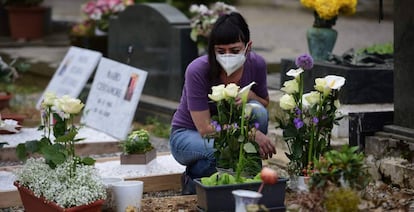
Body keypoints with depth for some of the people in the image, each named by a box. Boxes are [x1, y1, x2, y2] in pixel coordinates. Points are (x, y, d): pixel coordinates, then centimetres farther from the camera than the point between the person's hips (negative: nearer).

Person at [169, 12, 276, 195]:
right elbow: (205, 128, -27)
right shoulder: (198, 70, -29)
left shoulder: (256, 64, -16)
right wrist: (252, 133, -34)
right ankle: (193, 178, -3)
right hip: (188, 135, -4)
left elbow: (265, 104, 2)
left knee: (257, 110, -26)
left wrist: (250, 95, -22)